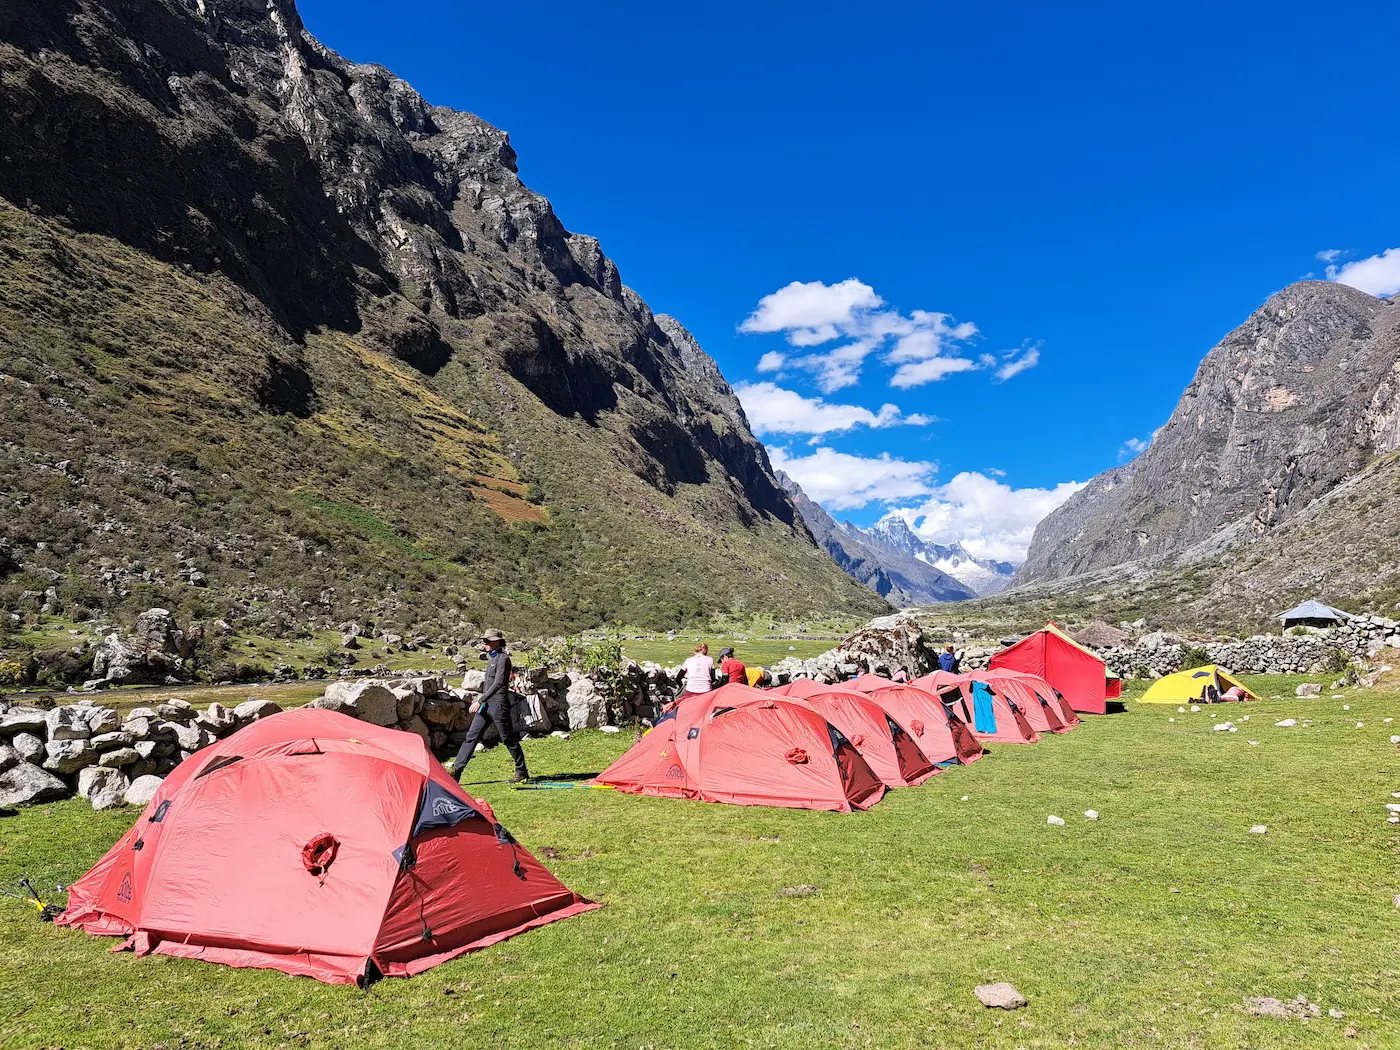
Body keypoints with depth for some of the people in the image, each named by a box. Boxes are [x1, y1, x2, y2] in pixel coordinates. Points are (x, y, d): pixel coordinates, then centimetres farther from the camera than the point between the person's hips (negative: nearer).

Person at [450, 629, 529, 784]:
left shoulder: (503, 658, -12)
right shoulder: (491, 657, 16)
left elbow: (498, 683, -21)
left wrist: (480, 701, -23)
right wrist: (480, 700, 25)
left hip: (498, 703, -9)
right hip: (487, 704, 9)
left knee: (508, 739, 0)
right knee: (471, 736, 2)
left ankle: (522, 772, 12)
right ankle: (456, 771, 1)